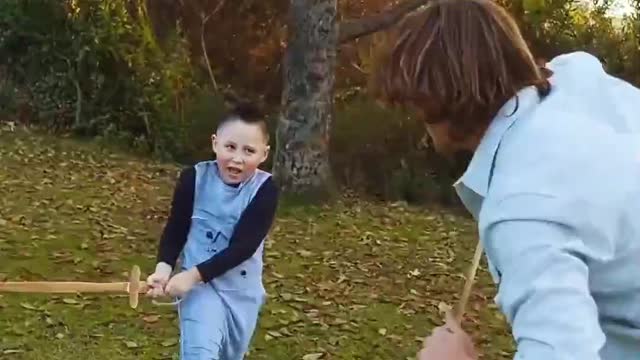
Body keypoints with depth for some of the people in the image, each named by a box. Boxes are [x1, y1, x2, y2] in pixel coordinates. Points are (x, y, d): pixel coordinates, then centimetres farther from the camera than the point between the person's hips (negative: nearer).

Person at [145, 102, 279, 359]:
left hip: (243, 289, 2)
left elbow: (243, 247, -21)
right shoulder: (194, 178, -13)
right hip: (200, 284, -2)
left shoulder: (265, 189, -15)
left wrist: (193, 274, -26)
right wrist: (164, 267, -22)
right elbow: (175, 229, -4)